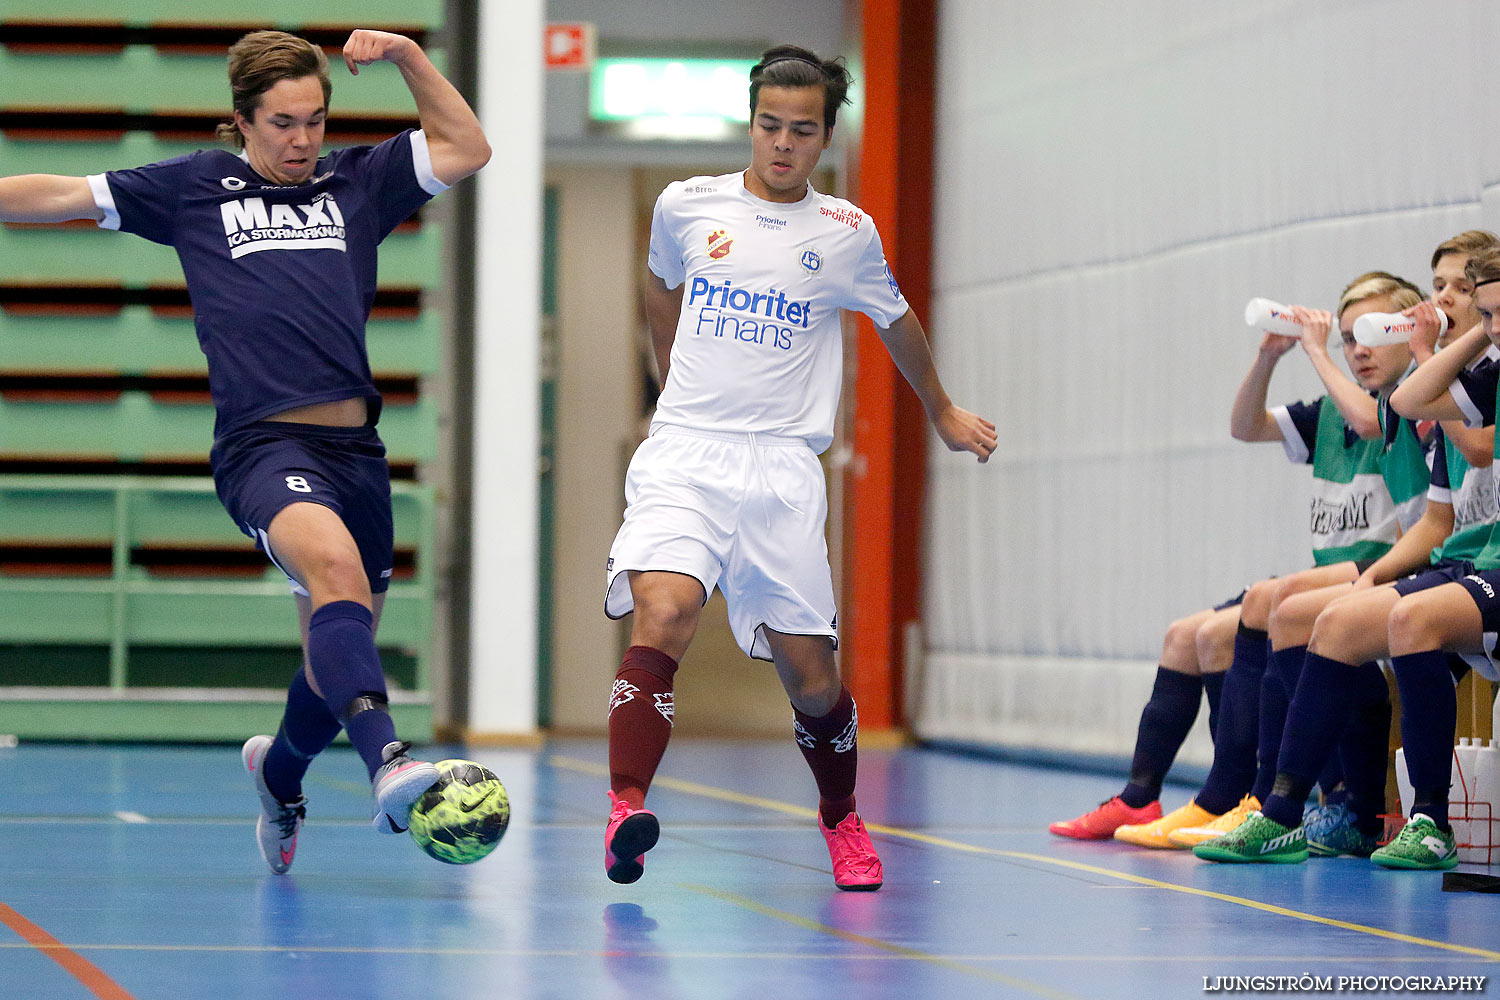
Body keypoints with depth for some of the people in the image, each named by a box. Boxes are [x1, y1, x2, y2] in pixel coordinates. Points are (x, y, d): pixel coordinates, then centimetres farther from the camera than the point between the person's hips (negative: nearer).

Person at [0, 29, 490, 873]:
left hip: (353, 446, 4)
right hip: (263, 444, -4)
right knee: (336, 568, -34)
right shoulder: (195, 187, 11)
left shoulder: (356, 182, 17)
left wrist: (405, 53, 9)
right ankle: (389, 763, -49)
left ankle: (280, 767, 45)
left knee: (342, 655, 13)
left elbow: (467, 149, 17)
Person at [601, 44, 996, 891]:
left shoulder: (848, 234, 5)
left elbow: (897, 321, 24)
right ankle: (627, 814, -34)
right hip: (684, 455, -1)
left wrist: (944, 413, 37)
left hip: (784, 467, 1)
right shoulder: (686, 207, 5)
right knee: (662, 610, -27)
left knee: (810, 674, 1)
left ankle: (841, 818, 29)